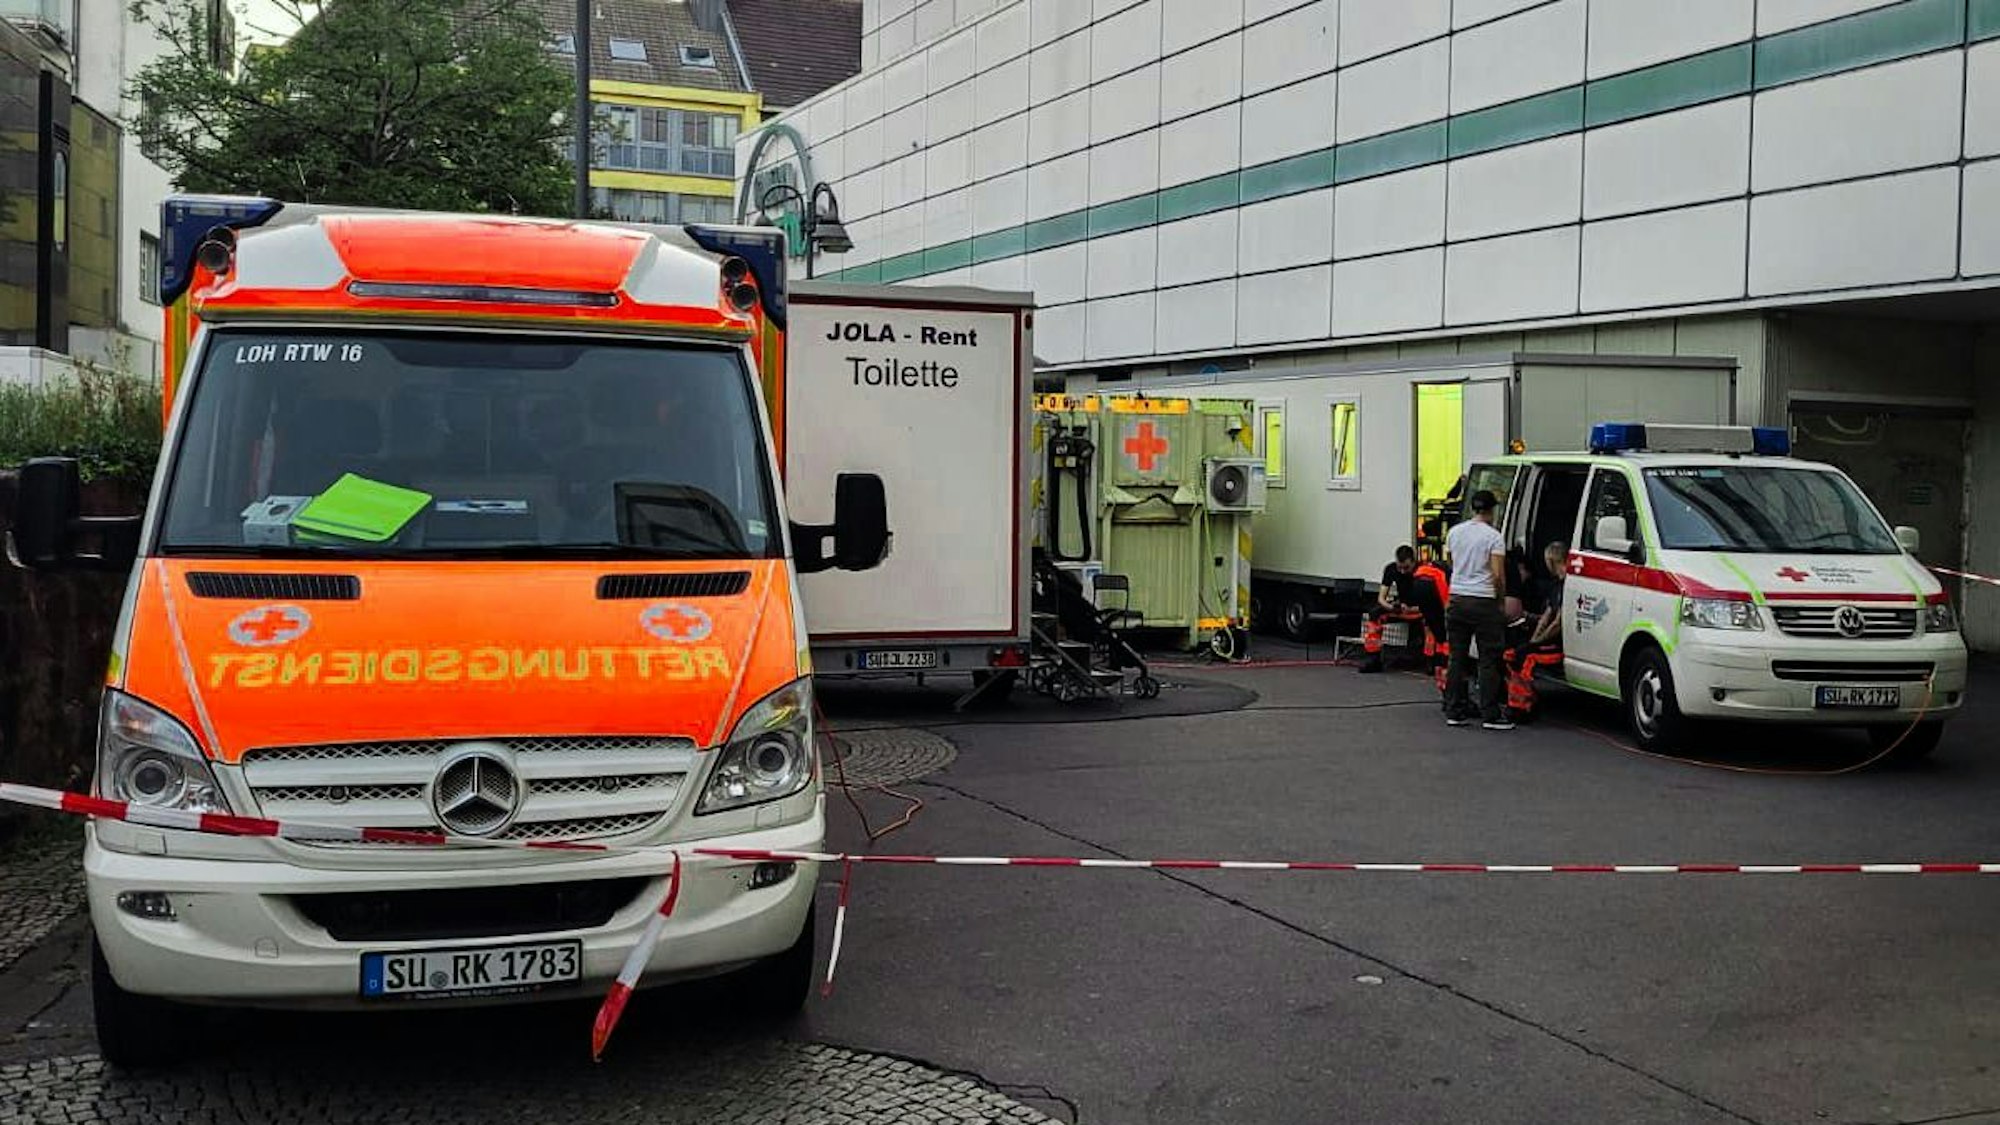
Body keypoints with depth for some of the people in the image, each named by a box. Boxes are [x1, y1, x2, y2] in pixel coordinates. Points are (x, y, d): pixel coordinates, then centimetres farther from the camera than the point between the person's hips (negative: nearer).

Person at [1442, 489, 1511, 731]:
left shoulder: (1454, 532, 8)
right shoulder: (1493, 537, -8)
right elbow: (1498, 575, -12)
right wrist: (1502, 596, 4)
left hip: (1456, 599, 5)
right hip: (1483, 602, -5)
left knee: (1457, 658, 10)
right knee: (1489, 660, 0)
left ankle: (1454, 712, 11)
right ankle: (1491, 715, 0)